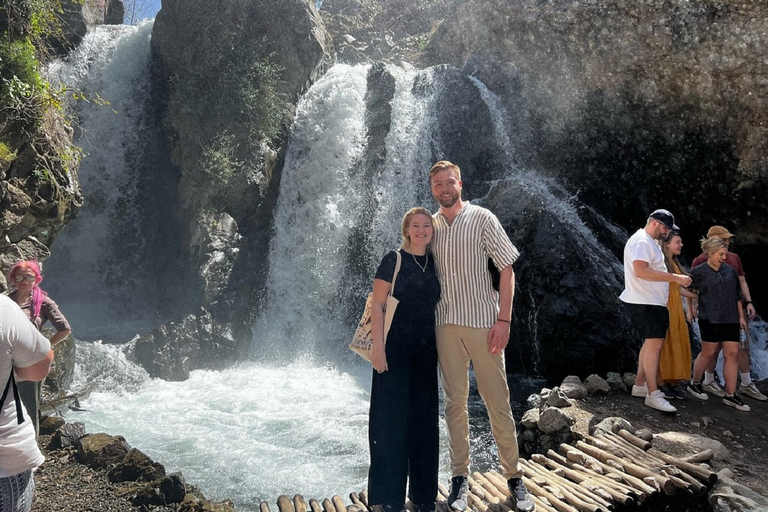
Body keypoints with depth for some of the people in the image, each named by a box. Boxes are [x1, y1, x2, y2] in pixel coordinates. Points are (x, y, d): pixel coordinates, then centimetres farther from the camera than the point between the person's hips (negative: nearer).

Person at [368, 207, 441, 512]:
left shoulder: (434, 264, 11)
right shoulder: (394, 261, -4)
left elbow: (436, 307, 14)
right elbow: (377, 306, -8)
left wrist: (440, 350, 10)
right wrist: (378, 347, -16)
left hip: (425, 351, 5)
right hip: (395, 349, -5)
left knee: (424, 419, 9)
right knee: (392, 418, 0)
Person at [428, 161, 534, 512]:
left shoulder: (482, 219, -2)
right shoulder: (431, 226, 8)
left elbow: (507, 269, -3)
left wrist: (503, 319, -11)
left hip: (483, 323, -3)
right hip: (446, 324, 3)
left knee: (498, 401, 3)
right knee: (455, 402, 9)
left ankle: (514, 476, 18)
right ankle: (460, 476, 21)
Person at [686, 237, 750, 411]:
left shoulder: (730, 271, 8)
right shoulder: (699, 272, -5)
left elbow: (737, 295, 13)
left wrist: (741, 316, 12)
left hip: (730, 319, 5)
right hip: (710, 319, -4)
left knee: (732, 354, 2)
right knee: (708, 353, 3)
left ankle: (730, 395, 8)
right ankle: (694, 384, 23)